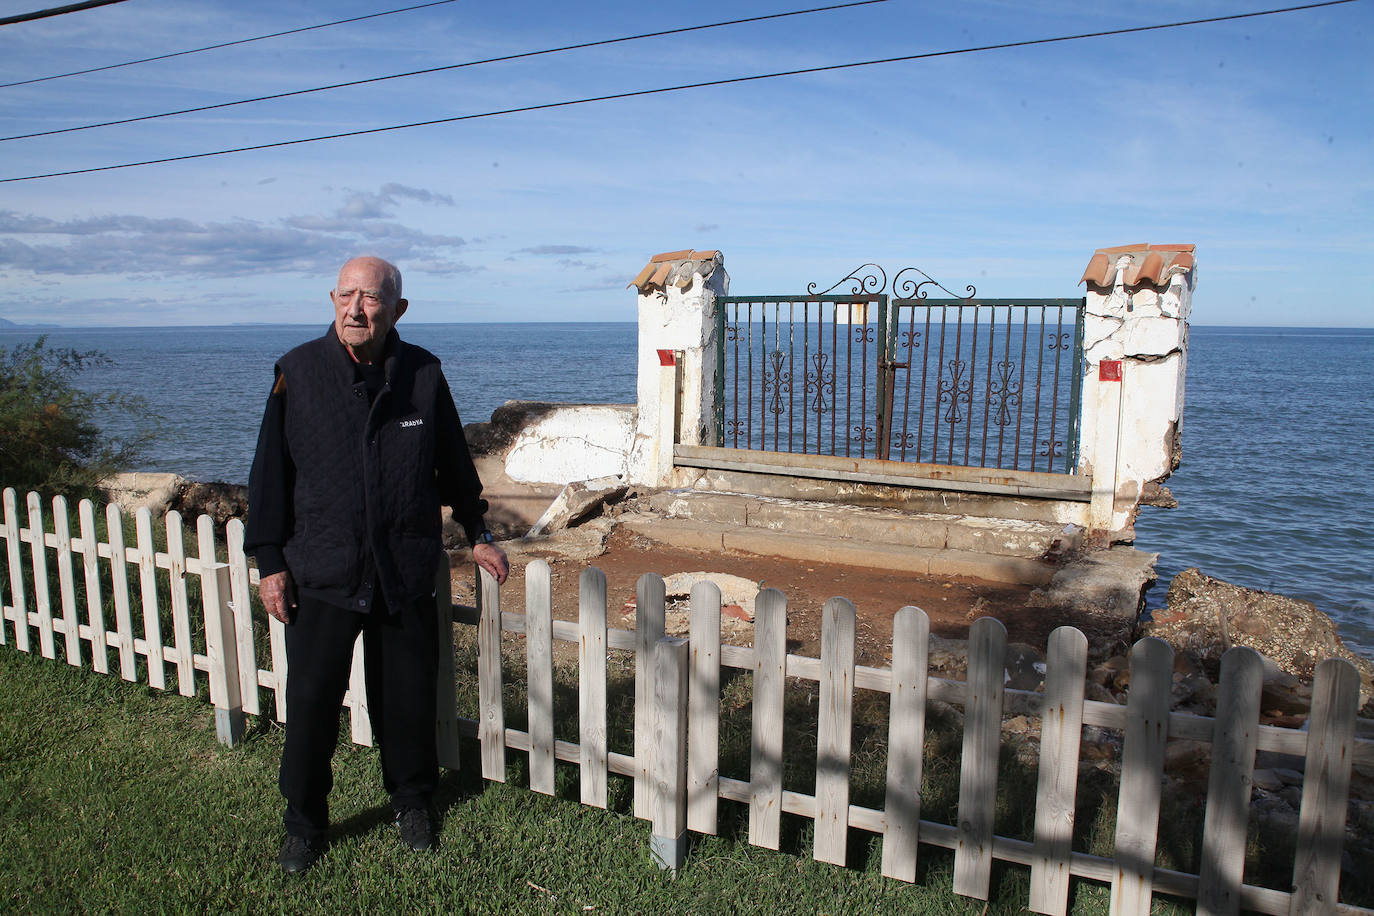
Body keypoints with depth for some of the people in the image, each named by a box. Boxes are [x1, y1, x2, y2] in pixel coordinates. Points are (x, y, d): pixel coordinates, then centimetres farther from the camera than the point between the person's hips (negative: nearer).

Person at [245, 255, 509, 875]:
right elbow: (271, 471, 1)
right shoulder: (298, 371, -4)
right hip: (320, 574, -1)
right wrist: (269, 561, -1)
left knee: (407, 700, 12)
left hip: (406, 574, 1)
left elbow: (453, 464, 11)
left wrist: (477, 534, 13)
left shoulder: (423, 374, 0)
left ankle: (412, 801, 36)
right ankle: (304, 823, 30)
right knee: (311, 702, 7)